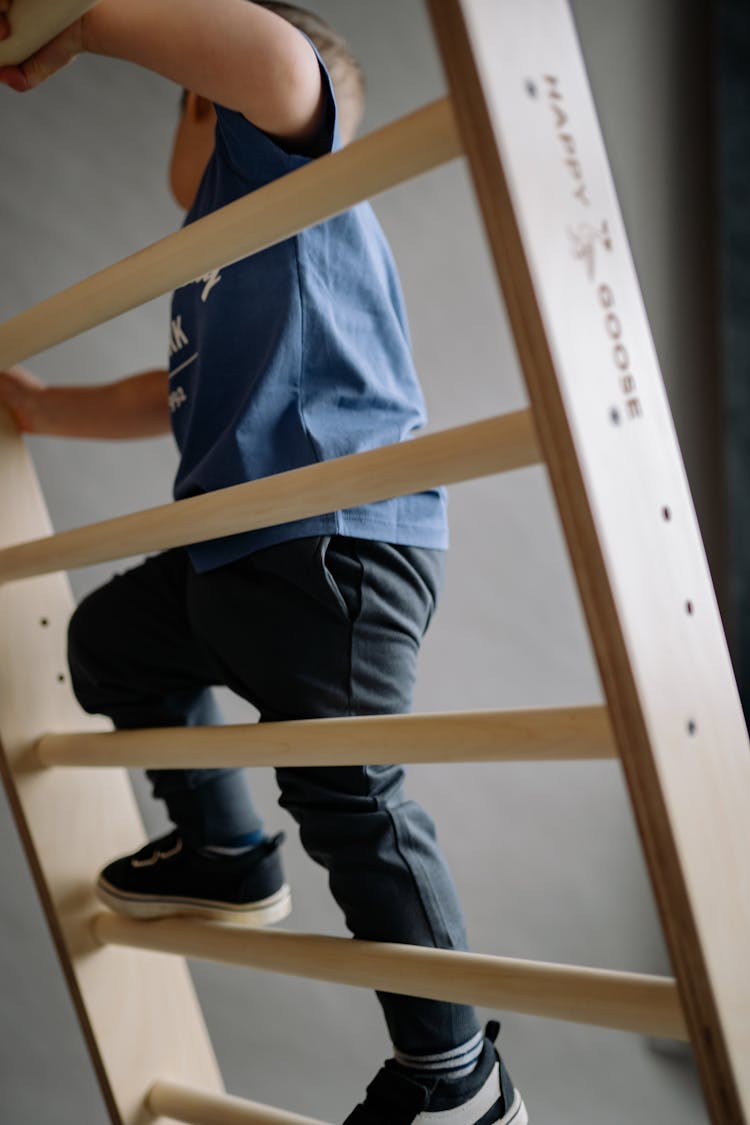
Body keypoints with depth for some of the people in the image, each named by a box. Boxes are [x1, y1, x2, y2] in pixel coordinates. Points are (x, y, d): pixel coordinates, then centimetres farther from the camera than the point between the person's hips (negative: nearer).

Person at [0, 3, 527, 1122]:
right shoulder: (214, 267, 28)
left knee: (347, 798, -9)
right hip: (234, 556, 11)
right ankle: (226, 855, 32)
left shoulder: (283, 156, 2)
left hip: (335, 541, -11)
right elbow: (167, 399, 36)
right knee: (111, 639, 27)